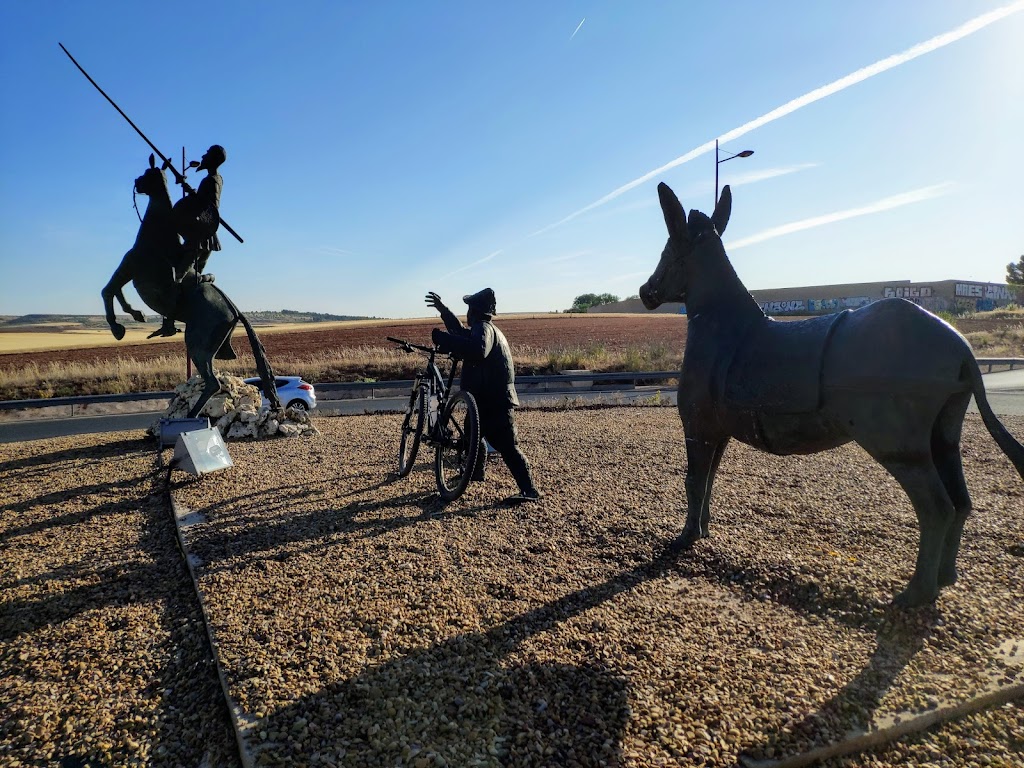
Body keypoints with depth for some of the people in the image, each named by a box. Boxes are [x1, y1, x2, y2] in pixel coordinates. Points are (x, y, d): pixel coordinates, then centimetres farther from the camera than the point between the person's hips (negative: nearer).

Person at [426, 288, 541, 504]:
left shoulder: (484, 328, -14)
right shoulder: (482, 328, 19)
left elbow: (477, 350, -36)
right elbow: (463, 333, 35)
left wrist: (443, 338, -33)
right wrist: (443, 310, 36)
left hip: (496, 401, -11)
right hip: (489, 398, 11)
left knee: (507, 446, -12)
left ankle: (529, 490, -12)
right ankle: (476, 472, 44)